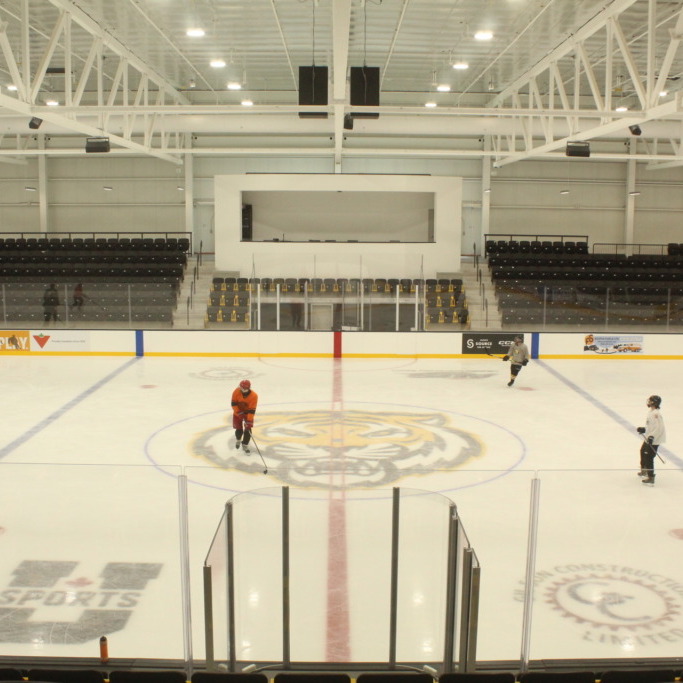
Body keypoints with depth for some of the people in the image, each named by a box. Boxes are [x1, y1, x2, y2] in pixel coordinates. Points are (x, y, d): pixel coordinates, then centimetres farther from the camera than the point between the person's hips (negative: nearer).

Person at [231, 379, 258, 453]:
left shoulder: (254, 396, -29)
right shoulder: (236, 392, -23)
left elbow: (252, 410, -28)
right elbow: (233, 404, -16)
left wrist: (249, 421, -31)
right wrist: (239, 413, -24)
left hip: (248, 412, -1)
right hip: (238, 412, 1)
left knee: (248, 429, -10)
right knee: (239, 429, 1)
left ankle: (245, 444, 9)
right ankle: (238, 440, 34)